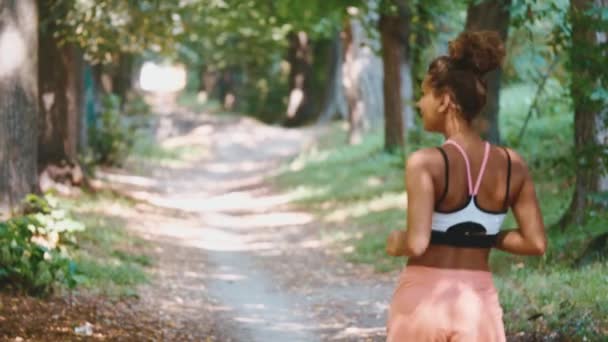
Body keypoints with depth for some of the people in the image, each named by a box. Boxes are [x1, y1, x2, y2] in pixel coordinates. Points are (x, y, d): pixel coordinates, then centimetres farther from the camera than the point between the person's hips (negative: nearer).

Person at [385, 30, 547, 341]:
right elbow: (536, 243, 1)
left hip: (425, 298, -3)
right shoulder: (512, 164, 0)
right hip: (478, 303, 3)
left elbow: (417, 243, -21)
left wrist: (396, 243, 1)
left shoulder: (425, 163, -14)